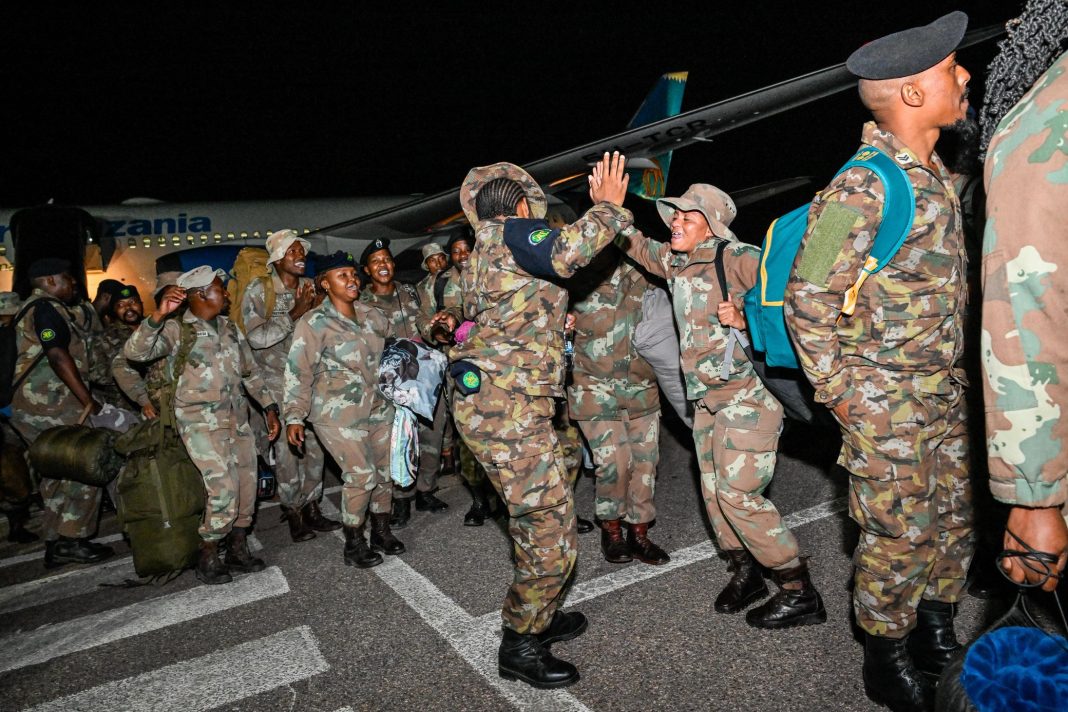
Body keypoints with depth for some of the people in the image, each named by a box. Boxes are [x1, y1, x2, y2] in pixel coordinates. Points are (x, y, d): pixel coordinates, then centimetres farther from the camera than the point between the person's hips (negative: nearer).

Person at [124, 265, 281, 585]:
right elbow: (134, 352, -22)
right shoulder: (177, 329, -7)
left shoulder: (229, 327, 12)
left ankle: (237, 549, 27)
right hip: (201, 422, -6)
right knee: (224, 490, -12)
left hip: (237, 417, 7)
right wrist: (158, 315, -34)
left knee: (246, 487, 9)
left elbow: (250, 371, 17)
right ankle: (207, 557, 9)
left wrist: (270, 408, 11)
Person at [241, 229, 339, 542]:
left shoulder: (310, 287, 5)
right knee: (286, 448, -1)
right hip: (276, 380, -4)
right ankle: (293, 515, 13)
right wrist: (294, 313, -21)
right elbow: (256, 337, -18)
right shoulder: (258, 290, -8)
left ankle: (311, 509, 21)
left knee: (315, 444, 7)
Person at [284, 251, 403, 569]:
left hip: (378, 406, 6)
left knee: (385, 469, 9)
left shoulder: (372, 315, 5)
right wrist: (294, 416, -12)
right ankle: (353, 543, 11)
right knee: (362, 475, -9)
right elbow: (298, 371, -10)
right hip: (339, 412, -6)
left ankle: (381, 531, 28)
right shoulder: (314, 323, -10)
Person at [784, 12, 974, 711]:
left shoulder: (940, 174, 8)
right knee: (901, 531, 2)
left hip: (946, 389, 8)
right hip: (885, 397, -8)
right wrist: (839, 391, -14)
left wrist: (955, 370, 17)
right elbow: (808, 300, -18)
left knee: (954, 515, 16)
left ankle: (938, 637, 37)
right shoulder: (862, 190, -20)